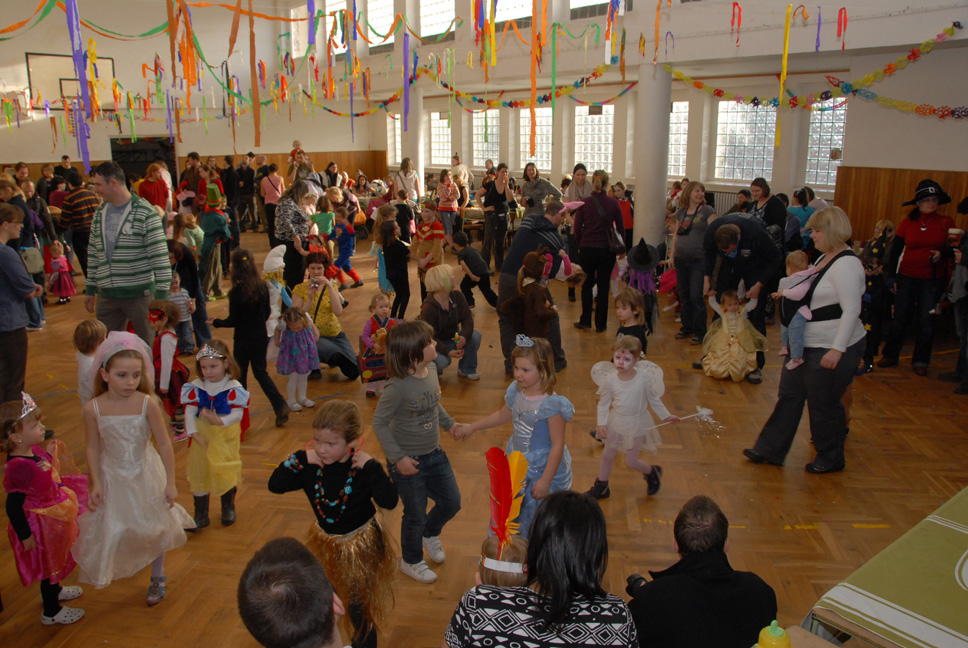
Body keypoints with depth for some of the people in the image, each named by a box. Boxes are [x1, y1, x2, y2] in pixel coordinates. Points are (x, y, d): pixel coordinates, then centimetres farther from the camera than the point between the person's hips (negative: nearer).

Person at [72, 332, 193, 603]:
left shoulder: (147, 403, -23)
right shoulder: (93, 408, -17)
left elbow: (164, 444, -16)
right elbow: (94, 448, -5)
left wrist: (170, 482, -12)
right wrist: (96, 484, -4)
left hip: (146, 474, -1)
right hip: (113, 477, 1)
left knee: (155, 527, 13)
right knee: (114, 528, 12)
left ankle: (157, 577, 36)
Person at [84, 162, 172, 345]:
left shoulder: (145, 213, -9)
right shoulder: (100, 213, 12)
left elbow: (160, 255, -11)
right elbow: (94, 254, 19)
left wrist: (162, 293, -14)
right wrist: (90, 289, 18)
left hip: (140, 293, -6)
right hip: (107, 295, 6)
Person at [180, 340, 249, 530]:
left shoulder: (233, 387, -12)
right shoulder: (196, 387, -4)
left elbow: (238, 414, -16)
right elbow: (189, 412, -5)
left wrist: (220, 421, -32)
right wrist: (194, 433, -15)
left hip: (226, 439, -2)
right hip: (202, 438, 2)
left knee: (227, 474, 11)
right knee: (199, 474, 8)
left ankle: (228, 508, 35)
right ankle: (201, 515, 21)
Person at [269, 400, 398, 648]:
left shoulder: (363, 468, -28)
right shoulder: (310, 465, -16)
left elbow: (389, 501, -38)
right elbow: (275, 485, -17)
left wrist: (372, 466, -41)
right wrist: (299, 459, -27)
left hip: (362, 544, -5)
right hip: (326, 544, 5)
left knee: (359, 604, 10)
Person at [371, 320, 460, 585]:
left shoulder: (431, 373, -6)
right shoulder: (398, 386, -28)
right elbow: (379, 422, -20)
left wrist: (449, 423, 4)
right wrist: (397, 458, -21)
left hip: (434, 454, 7)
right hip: (408, 462, -7)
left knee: (452, 502, 17)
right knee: (415, 515, 11)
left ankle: (430, 534, 50)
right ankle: (411, 561, 39)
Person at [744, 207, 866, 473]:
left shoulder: (846, 264, -19)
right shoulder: (824, 259, 11)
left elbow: (851, 310, -24)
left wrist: (837, 349, -27)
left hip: (832, 349, -10)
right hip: (807, 345, 10)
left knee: (824, 404, 4)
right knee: (789, 395, 13)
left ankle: (831, 458, 25)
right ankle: (770, 450, 22)